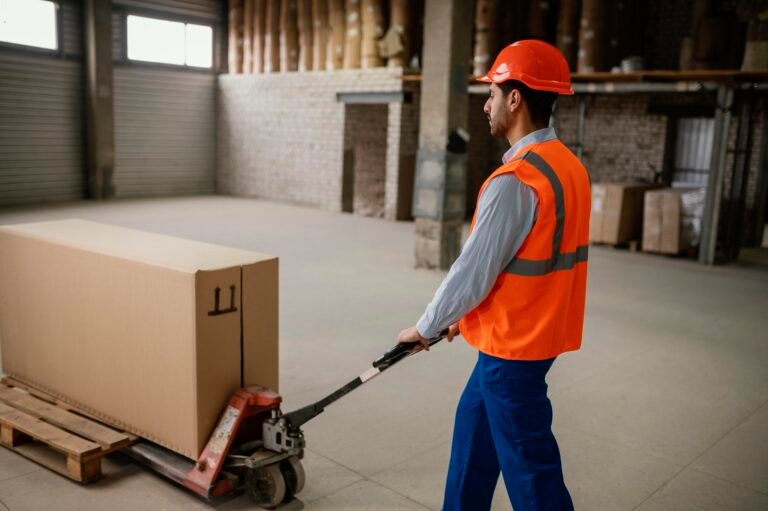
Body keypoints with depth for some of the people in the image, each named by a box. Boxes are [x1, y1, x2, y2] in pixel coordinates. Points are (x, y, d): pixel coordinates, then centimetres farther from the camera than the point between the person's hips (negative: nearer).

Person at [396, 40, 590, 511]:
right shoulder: (569, 166, 6)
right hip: (537, 330, 10)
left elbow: (474, 271, -21)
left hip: (513, 343, -10)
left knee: (529, 463, 5)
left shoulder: (515, 180, -25)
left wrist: (426, 327, -4)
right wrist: (466, 314, 17)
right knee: (475, 422, 23)